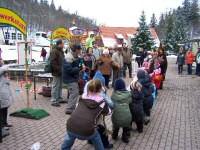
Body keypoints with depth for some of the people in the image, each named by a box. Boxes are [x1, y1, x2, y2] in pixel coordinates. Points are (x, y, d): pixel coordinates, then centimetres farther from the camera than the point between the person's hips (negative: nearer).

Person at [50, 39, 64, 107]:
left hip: (61, 72, 10)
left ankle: (59, 98, 29)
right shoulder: (54, 51, -14)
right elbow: (52, 62, -22)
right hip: (56, 72, -10)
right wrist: (58, 69, -23)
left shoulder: (61, 51, 17)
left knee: (60, 86, 17)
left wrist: (63, 69, 16)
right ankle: (54, 101, 3)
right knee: (55, 86, -4)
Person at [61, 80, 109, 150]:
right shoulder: (101, 102, 9)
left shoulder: (83, 97, 17)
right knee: (96, 136, 31)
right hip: (86, 131, -2)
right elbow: (107, 112, 28)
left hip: (71, 127, 3)